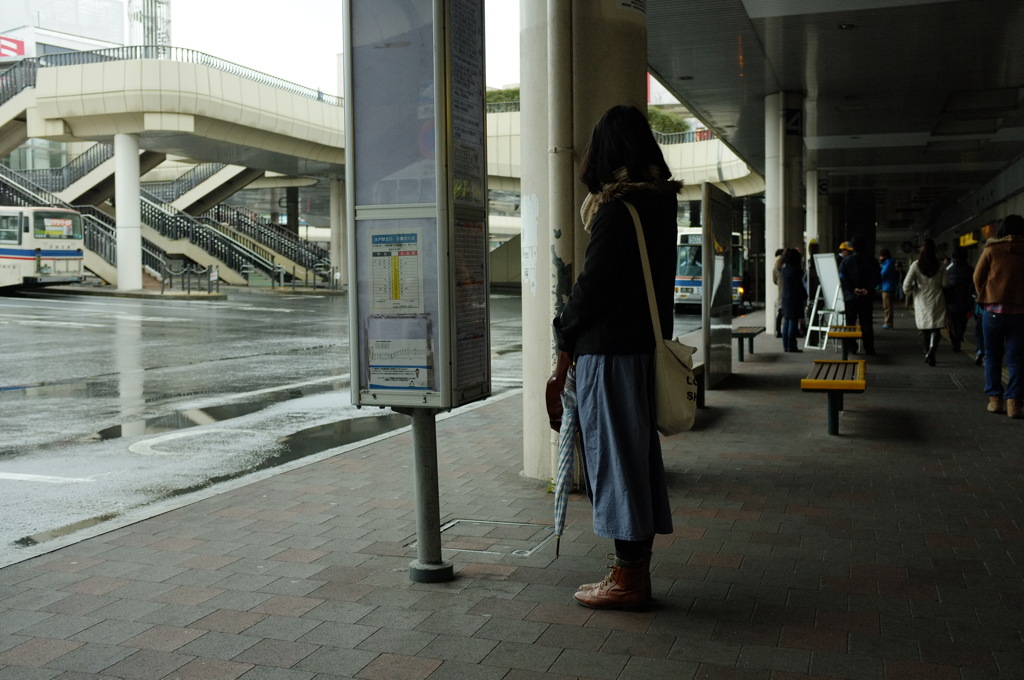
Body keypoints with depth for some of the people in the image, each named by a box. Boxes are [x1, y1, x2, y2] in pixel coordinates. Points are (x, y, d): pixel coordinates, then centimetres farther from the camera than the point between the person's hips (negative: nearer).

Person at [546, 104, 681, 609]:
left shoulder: (616, 210, -14)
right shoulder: (661, 204, 12)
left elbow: (592, 288, -15)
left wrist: (562, 360, -9)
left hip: (610, 351, -9)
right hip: (647, 345, 9)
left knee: (614, 457, -1)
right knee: (640, 453, 13)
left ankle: (628, 579, 8)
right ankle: (637, 569, 23)